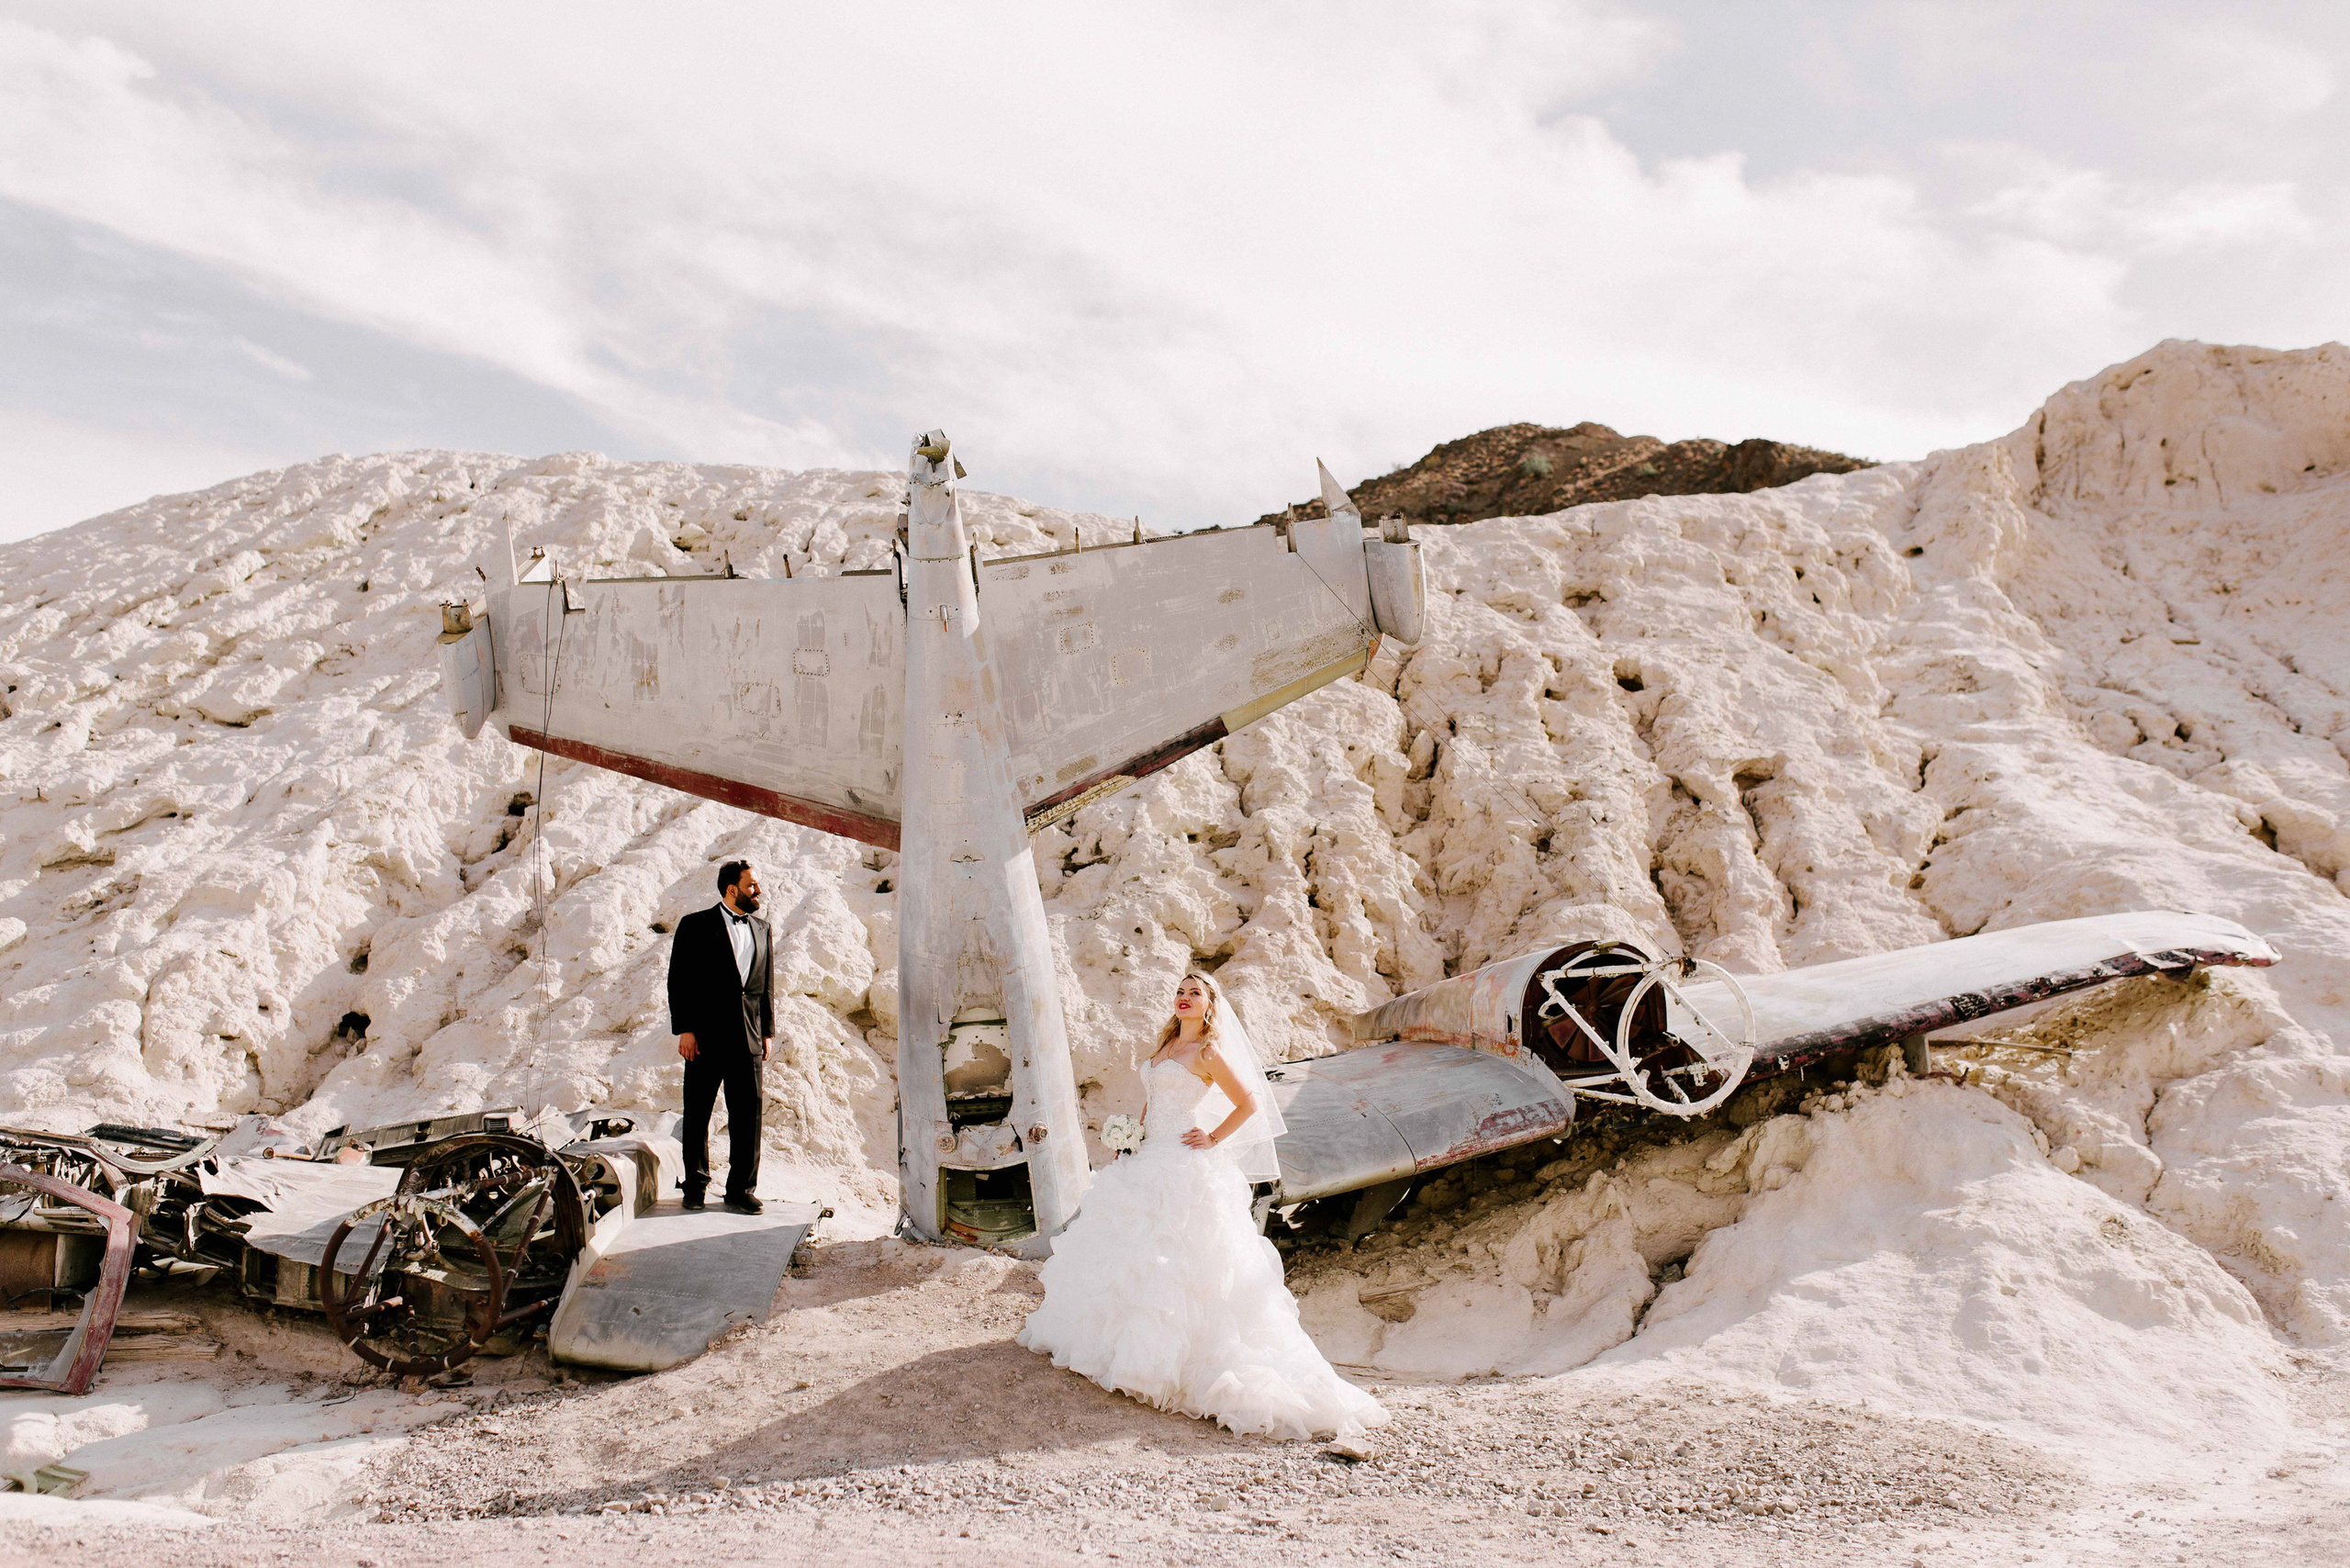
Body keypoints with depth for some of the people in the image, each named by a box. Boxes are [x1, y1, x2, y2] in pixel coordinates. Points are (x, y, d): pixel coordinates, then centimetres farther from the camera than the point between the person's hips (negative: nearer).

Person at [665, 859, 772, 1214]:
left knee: (748, 1116, 2)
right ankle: (696, 1186, 19)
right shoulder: (696, 926, 0)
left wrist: (767, 1032, 10)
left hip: (748, 1039, 3)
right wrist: (684, 1029, -9)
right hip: (705, 1037, -3)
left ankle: (742, 1190, 10)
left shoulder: (761, 931, 14)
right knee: (697, 1114, 6)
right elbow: (678, 980, -3)